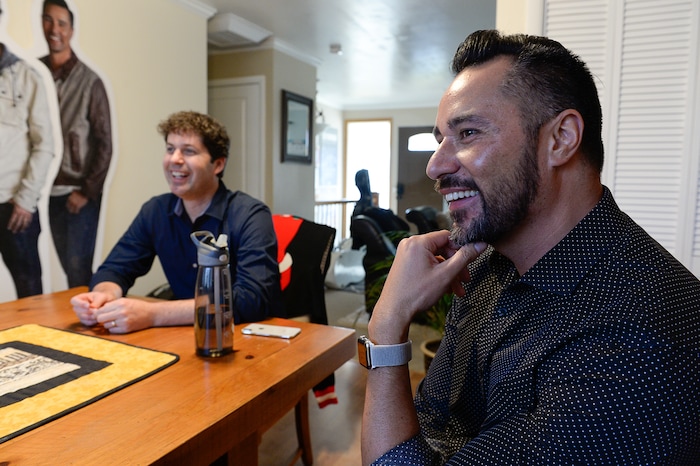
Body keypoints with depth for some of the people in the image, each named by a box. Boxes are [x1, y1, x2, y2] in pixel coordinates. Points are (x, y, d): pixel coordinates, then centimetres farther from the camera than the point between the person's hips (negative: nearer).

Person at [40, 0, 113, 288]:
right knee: (69, 268, 10)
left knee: (79, 270, -2)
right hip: (51, 192, 3)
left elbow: (104, 145, -5)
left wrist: (87, 191, -7)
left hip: (81, 193, -3)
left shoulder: (89, 81, -6)